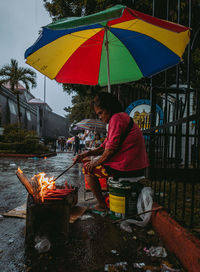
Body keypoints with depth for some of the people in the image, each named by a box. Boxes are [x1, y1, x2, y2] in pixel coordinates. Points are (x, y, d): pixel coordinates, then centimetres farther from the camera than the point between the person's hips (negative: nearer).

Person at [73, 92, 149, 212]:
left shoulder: (117, 118, -13)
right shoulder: (122, 117, 19)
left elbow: (111, 149, -19)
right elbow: (105, 147, 17)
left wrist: (96, 162, -3)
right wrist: (86, 154, 10)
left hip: (127, 168, -10)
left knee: (87, 168, 5)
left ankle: (102, 204, 11)